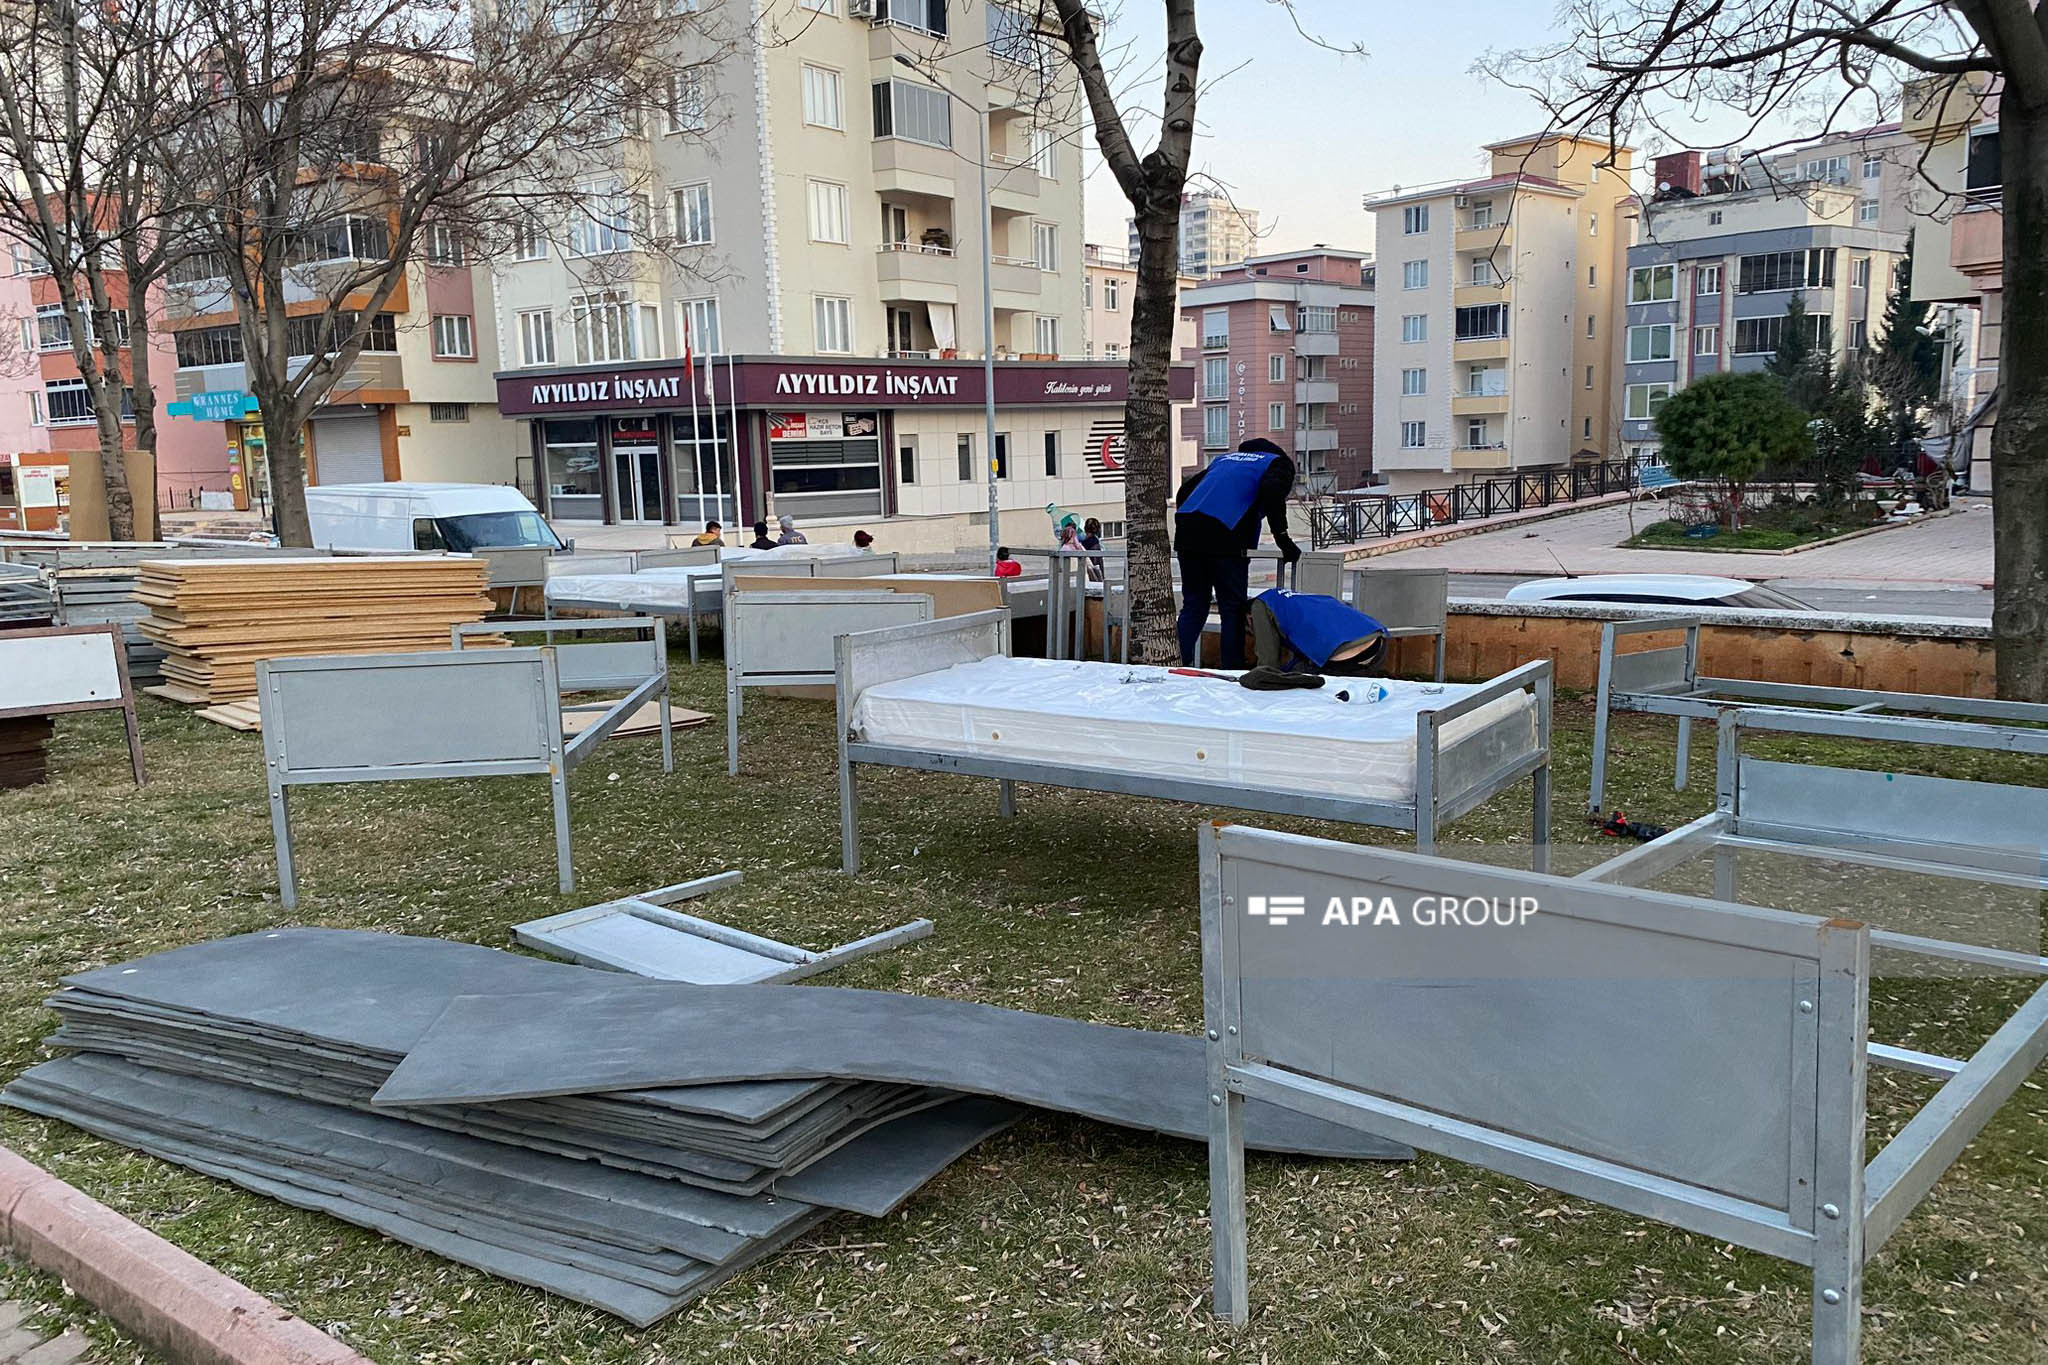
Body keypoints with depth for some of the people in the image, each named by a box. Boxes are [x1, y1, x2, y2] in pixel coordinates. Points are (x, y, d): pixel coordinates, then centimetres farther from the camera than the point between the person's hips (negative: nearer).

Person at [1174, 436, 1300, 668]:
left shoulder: (1225, 458, 35)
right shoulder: (1279, 463, 17)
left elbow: (1185, 490, 28)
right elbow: (1271, 492, -6)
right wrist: (1284, 540, -3)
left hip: (1187, 535, 6)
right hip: (1224, 536, -6)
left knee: (1193, 606, 13)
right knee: (1233, 610, 4)